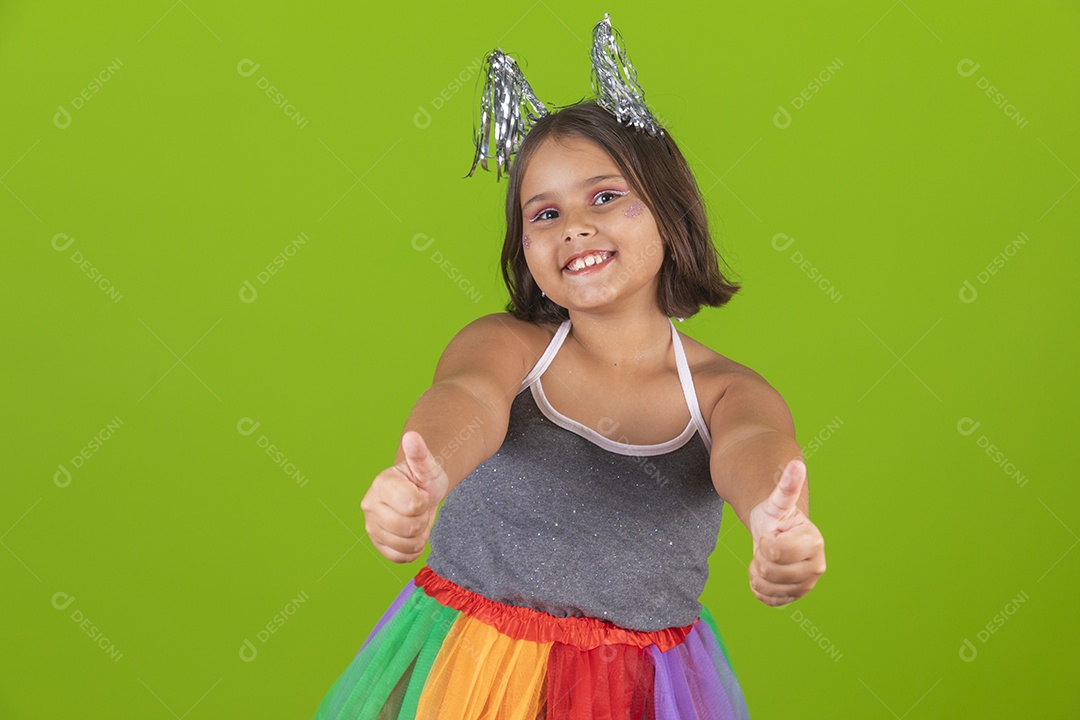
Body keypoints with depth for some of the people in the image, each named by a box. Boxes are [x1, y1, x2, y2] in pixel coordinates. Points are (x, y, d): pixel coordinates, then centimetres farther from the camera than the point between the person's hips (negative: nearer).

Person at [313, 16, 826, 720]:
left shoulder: (729, 391, -5)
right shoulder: (504, 345, -6)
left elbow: (753, 448, -28)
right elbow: (464, 400, -28)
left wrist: (776, 519, -52)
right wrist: (423, 479, -52)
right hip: (470, 660, 0)